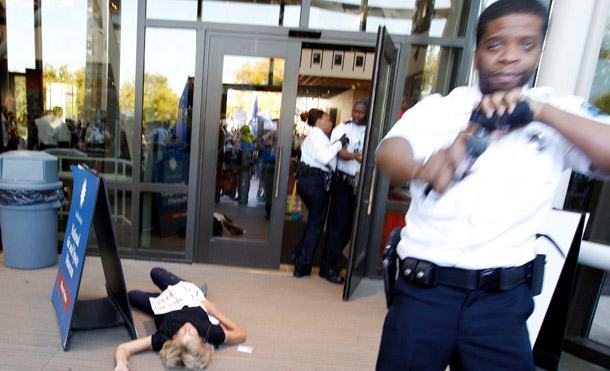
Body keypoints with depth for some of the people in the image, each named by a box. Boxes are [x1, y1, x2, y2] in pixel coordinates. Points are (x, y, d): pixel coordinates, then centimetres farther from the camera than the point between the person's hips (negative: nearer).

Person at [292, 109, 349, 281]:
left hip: (305, 180, 10)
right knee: (316, 224, 1)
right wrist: (339, 143, -13)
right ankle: (302, 266, 9)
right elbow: (324, 157, -23)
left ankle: (298, 254, 29)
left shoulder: (312, 136, 25)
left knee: (314, 220, 23)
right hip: (316, 182, -10)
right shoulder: (318, 134, -8)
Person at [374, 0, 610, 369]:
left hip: (502, 300, 1)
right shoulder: (438, 108, 0)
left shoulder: (560, 113, 5)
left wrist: (542, 111, -18)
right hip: (423, 288, 0)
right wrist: (423, 168, -40)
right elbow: (389, 151, -18)